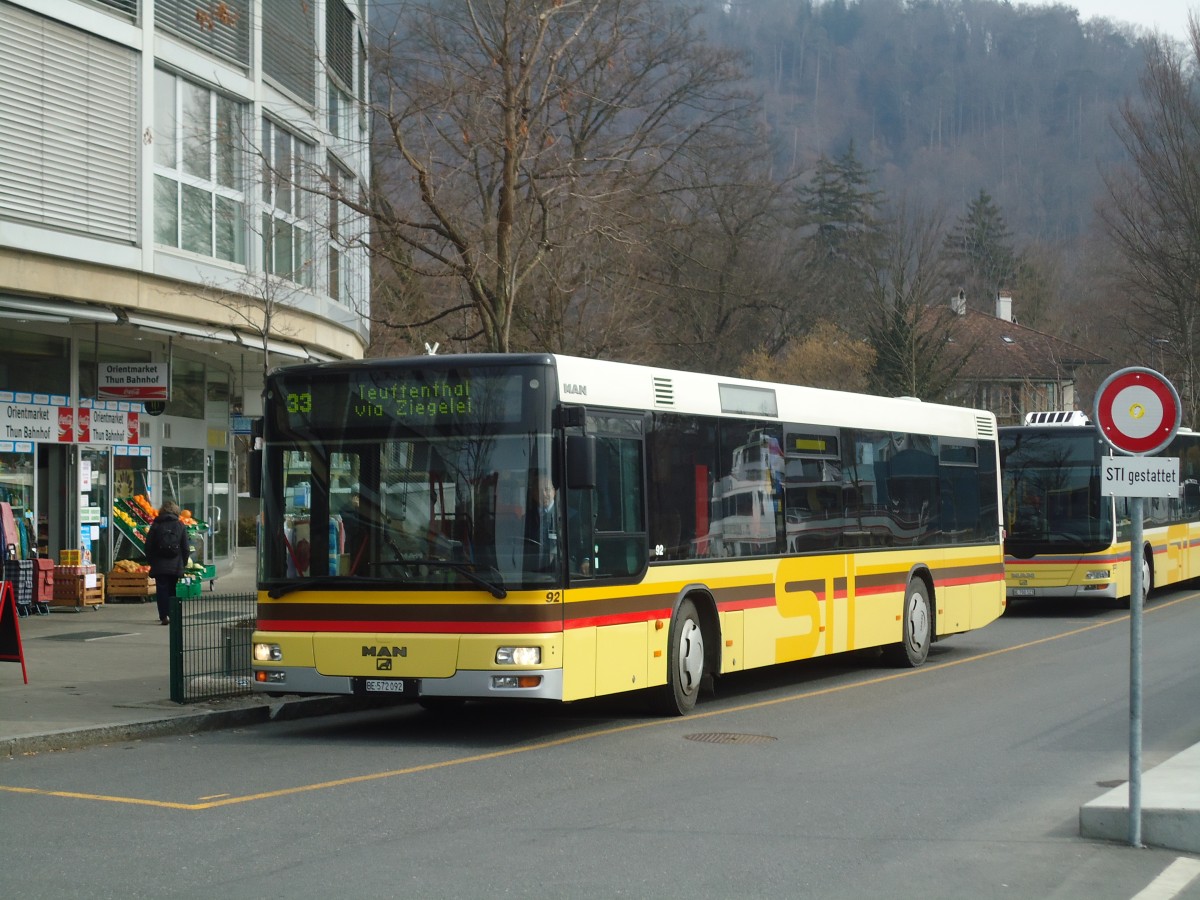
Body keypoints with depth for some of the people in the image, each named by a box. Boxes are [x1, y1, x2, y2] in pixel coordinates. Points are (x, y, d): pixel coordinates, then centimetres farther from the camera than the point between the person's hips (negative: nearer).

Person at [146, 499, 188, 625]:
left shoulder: (155, 525, -2)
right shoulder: (180, 526, 0)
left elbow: (148, 546, 0)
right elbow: (185, 547, 2)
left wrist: (151, 561, 11)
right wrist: (184, 563, 12)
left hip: (159, 565, -1)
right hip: (176, 565, 1)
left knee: (162, 590, -1)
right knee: (172, 590, 12)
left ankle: (164, 616, -11)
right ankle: (172, 614, 12)